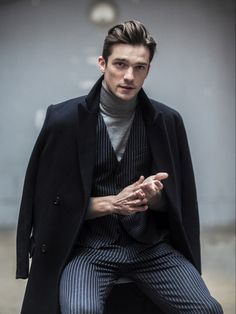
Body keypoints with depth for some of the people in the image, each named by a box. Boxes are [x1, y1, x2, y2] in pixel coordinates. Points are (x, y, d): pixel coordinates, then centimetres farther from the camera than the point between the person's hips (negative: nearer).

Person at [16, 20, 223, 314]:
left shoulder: (167, 121, 2)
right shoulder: (65, 119, -6)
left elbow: (176, 201, 11)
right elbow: (54, 201, -2)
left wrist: (154, 197, -13)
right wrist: (111, 203, -15)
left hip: (151, 244, 3)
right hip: (87, 245, -3)